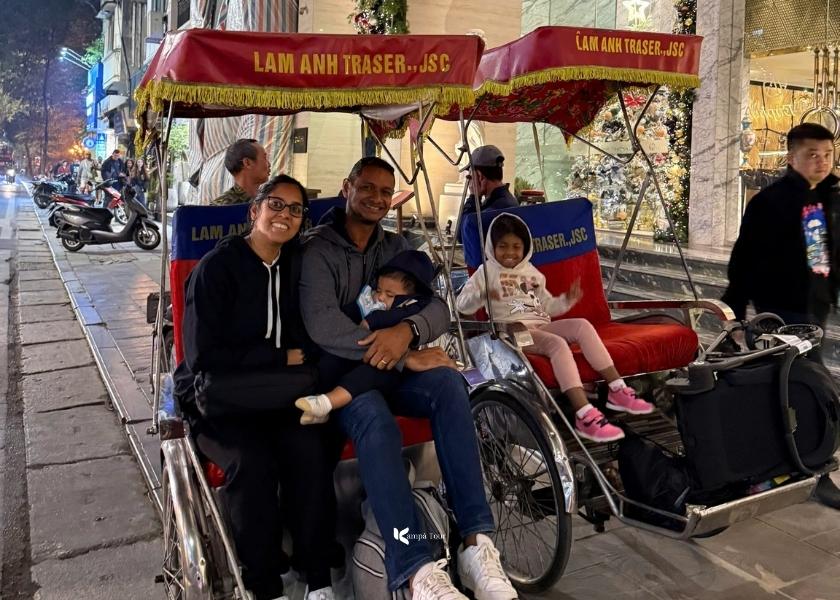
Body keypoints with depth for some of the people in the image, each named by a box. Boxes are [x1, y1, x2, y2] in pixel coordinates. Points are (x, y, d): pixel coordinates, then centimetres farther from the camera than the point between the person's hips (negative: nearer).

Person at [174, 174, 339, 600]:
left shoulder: (297, 267, 10)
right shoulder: (216, 268, -6)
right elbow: (203, 357, -11)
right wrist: (283, 358, -10)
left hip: (280, 395, 4)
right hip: (219, 399, -3)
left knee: (310, 448, -29)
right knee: (251, 461, -33)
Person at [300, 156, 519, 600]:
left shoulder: (397, 248, 14)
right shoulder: (317, 249, -4)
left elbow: (438, 309, 3)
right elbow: (322, 326, -20)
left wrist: (407, 330, -23)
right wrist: (405, 358, -24)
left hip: (394, 367, 5)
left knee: (449, 384, -27)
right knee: (375, 419, -36)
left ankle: (476, 541, -32)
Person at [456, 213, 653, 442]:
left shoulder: (532, 272, 24)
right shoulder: (487, 271, 7)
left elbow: (546, 307, 29)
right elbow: (461, 304, -2)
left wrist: (566, 301, 9)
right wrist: (482, 296, -23)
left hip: (542, 326, 6)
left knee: (581, 325, -20)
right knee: (558, 344, -33)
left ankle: (616, 390, -19)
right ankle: (584, 415, -42)